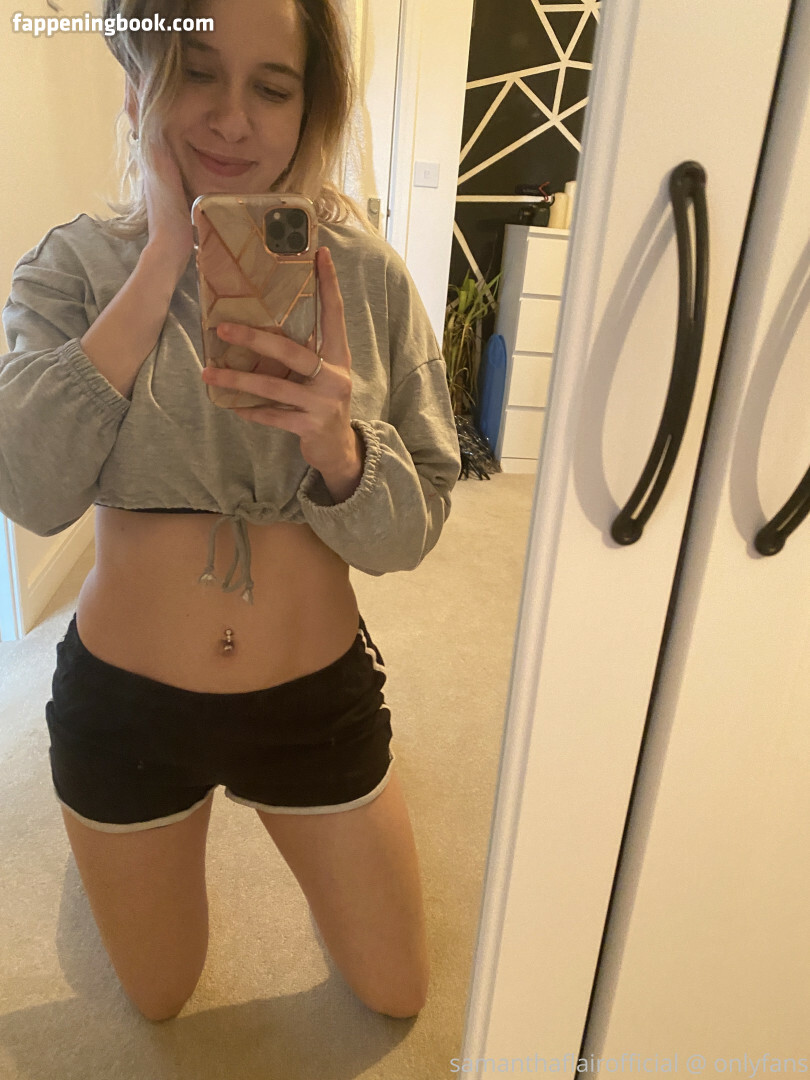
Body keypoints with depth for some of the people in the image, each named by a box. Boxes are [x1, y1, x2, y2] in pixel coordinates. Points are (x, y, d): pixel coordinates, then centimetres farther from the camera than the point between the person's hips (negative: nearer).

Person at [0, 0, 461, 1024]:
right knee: (158, 1001, 27)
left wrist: (336, 443, -31)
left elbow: (414, 528, -10)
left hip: (316, 697, 1)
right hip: (125, 701, 0)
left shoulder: (368, 276, -9)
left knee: (396, 993, 23)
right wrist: (165, 258, -25)